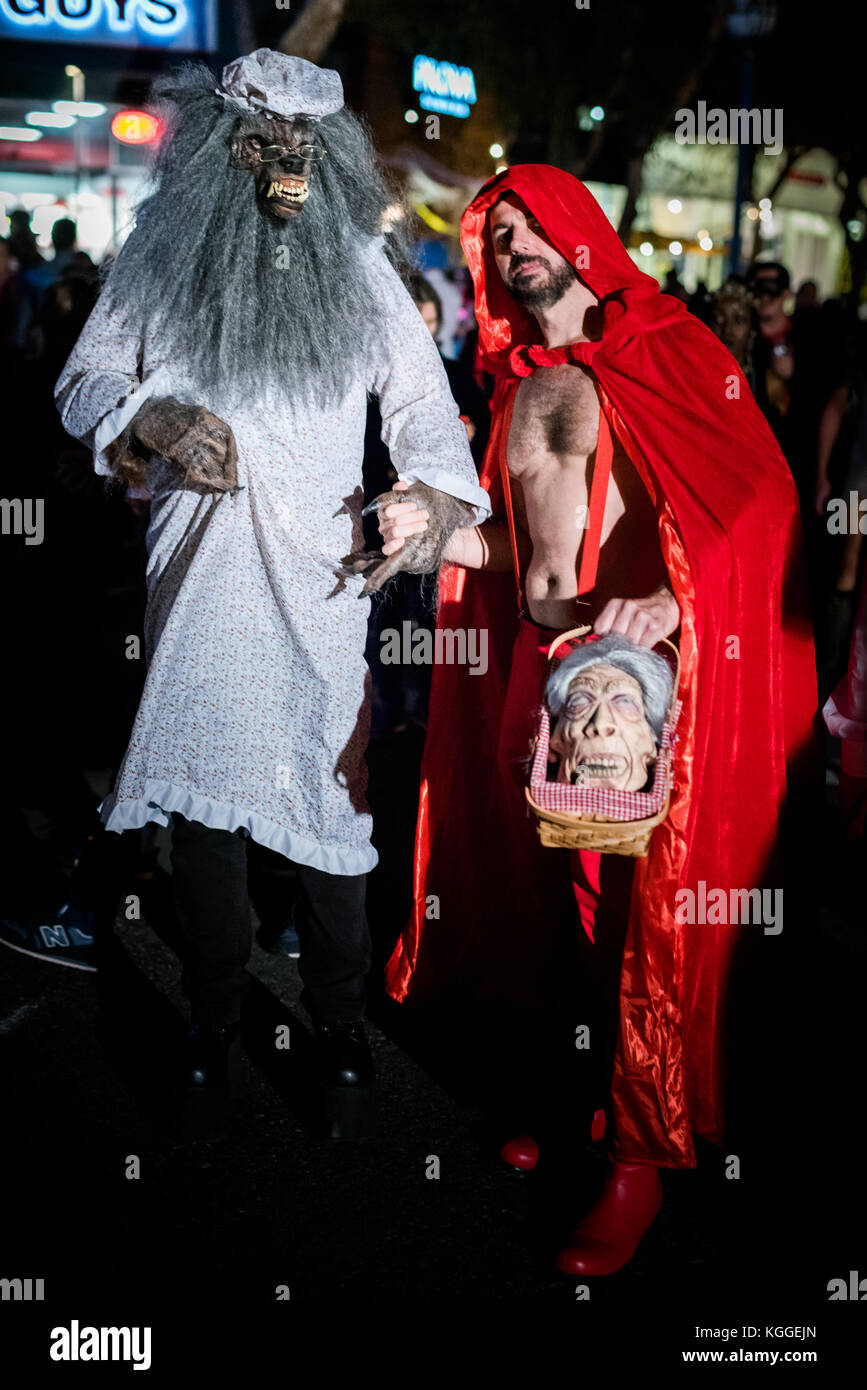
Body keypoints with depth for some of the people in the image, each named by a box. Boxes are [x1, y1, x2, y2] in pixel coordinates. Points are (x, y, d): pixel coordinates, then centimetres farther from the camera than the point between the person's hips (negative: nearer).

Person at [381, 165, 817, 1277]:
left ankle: (641, 1155, 9)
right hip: (539, 662, 6)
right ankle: (569, 1096, 27)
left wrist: (674, 602, -30)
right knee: (550, 890, 10)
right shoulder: (518, 385, 18)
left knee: (644, 910, -4)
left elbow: (755, 496, -15)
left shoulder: (667, 350, -1)